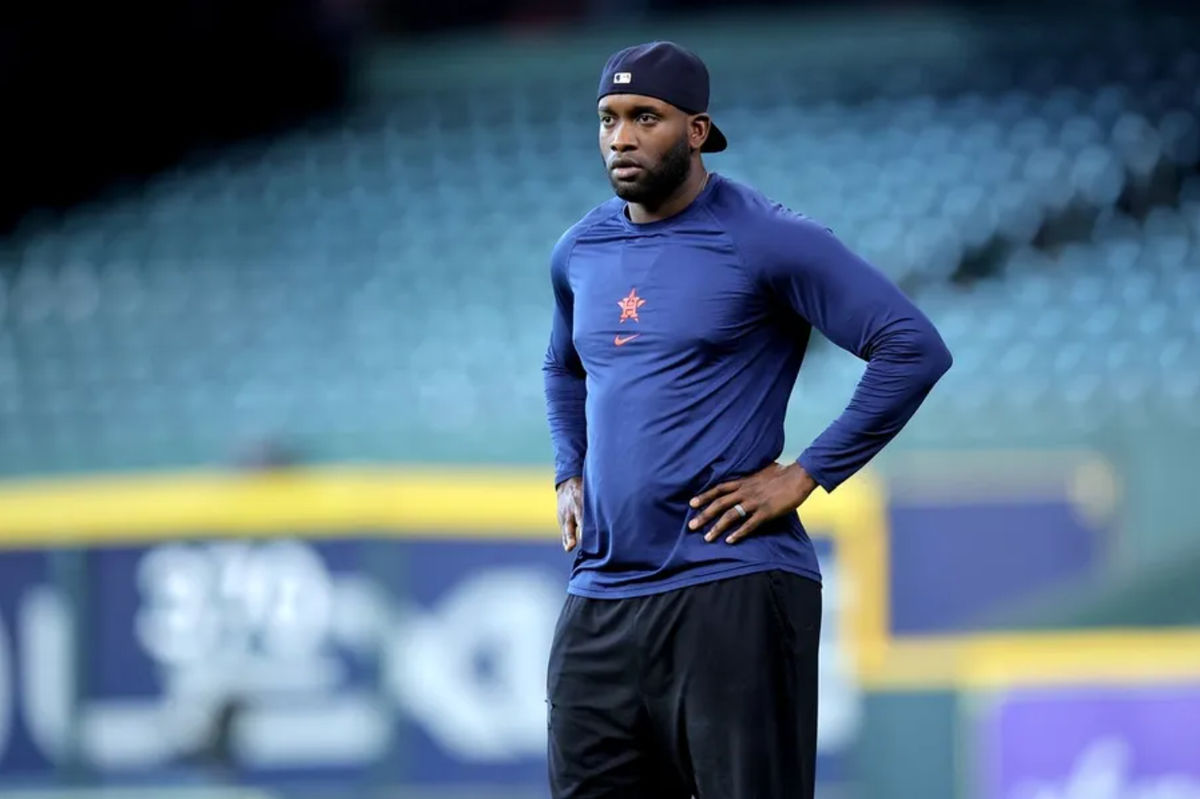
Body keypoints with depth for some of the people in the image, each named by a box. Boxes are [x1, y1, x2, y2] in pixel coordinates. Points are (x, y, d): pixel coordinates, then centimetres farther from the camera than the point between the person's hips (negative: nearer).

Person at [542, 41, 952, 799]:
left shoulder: (765, 240, -7)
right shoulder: (580, 252, 14)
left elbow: (913, 349, -12)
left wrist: (808, 475, -12)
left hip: (732, 587, -7)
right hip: (601, 594, 7)